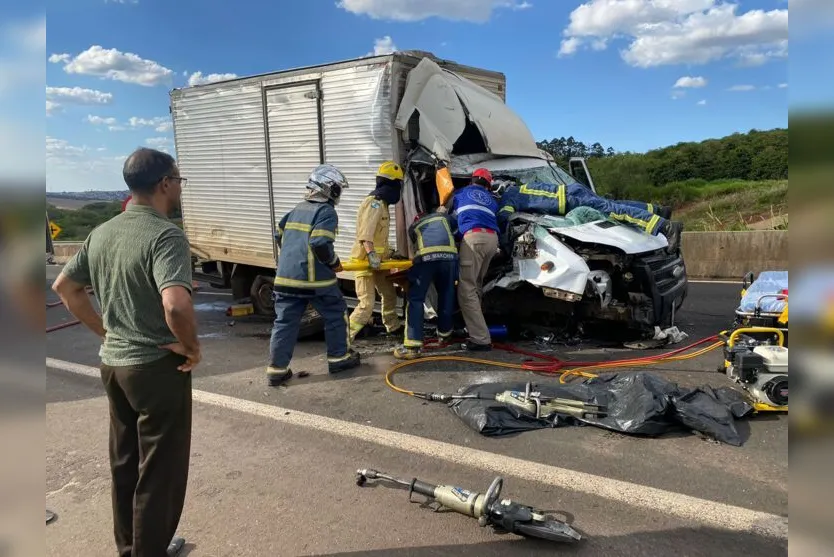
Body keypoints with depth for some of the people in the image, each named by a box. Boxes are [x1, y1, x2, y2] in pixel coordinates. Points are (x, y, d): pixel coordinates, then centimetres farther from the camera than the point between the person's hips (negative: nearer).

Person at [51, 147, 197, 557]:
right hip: (157, 367, -8)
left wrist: (104, 331, 16)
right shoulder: (166, 235, -21)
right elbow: (176, 305, -35)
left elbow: (64, 287, 15)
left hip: (113, 363, 9)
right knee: (160, 470, 7)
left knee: (124, 462, 21)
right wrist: (192, 346, -18)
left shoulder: (101, 233, 6)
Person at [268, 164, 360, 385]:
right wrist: (334, 262, -3)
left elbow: (280, 236, 22)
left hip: (286, 275, 7)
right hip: (314, 277, -7)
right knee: (336, 314, 13)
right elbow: (320, 244, -19)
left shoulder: (298, 209, 17)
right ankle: (339, 357, 21)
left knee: (285, 322, 8)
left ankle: (277, 369, 7)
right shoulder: (326, 211, -7)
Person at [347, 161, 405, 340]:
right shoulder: (374, 202, -17)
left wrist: (390, 253, 29)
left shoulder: (381, 203, 14)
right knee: (367, 305, -15)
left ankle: (393, 326, 42)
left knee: (389, 293, 22)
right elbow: (365, 232, -31)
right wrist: (371, 254, -42)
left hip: (378, 260, 10)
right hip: (365, 260, -10)